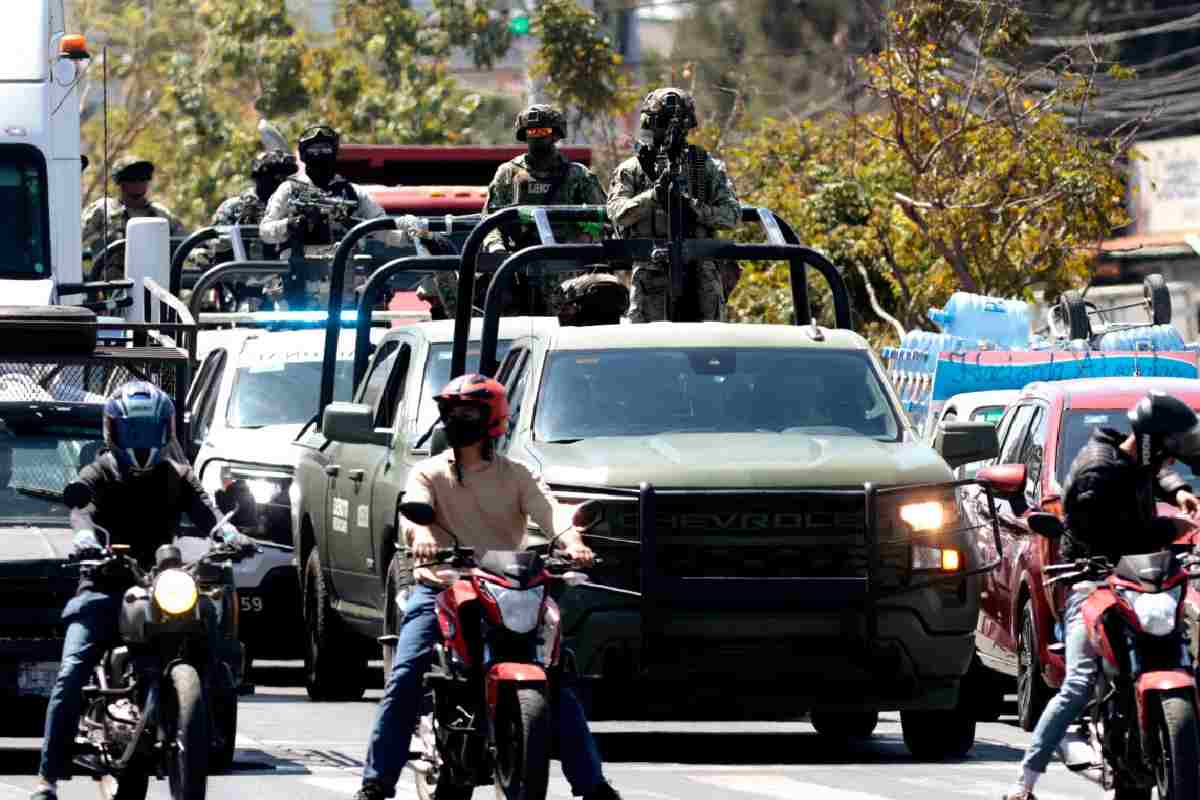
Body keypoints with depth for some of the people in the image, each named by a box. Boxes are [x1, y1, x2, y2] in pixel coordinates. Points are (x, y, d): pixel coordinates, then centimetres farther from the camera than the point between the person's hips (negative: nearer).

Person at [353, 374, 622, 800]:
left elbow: (547, 509, -7)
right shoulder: (429, 473, 11)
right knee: (406, 677, -18)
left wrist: (571, 541, -29)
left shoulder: (514, 476, 11)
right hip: (439, 585, 0)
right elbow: (413, 507, -10)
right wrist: (421, 533, -35)